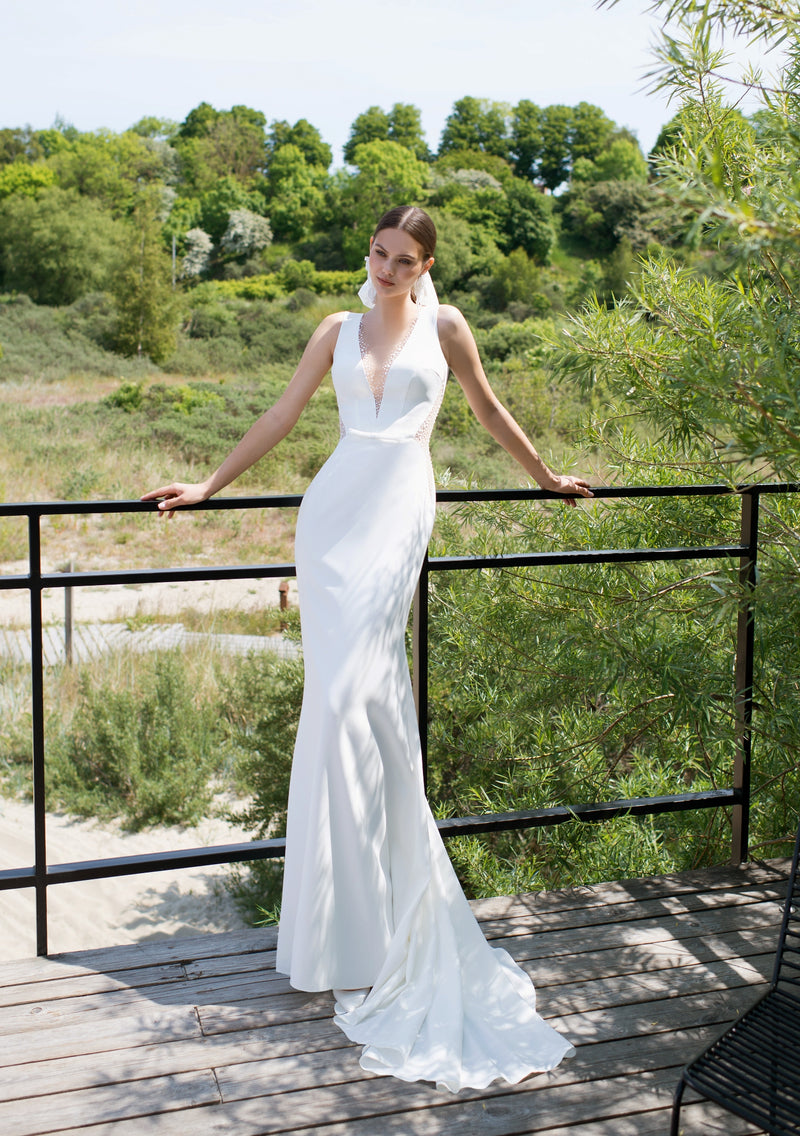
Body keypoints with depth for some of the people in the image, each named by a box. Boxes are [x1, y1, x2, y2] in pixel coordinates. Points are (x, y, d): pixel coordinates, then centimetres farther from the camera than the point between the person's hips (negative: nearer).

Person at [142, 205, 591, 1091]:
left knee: (352, 693, -13)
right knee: (338, 693, -3)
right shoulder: (340, 330, 16)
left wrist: (547, 478, 29)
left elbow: (488, 410, 22)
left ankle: (363, 931, -4)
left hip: (399, 510, -2)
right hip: (334, 507, 3)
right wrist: (206, 486, 12)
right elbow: (282, 415, 15)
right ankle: (346, 923, 7)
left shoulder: (443, 326, 11)